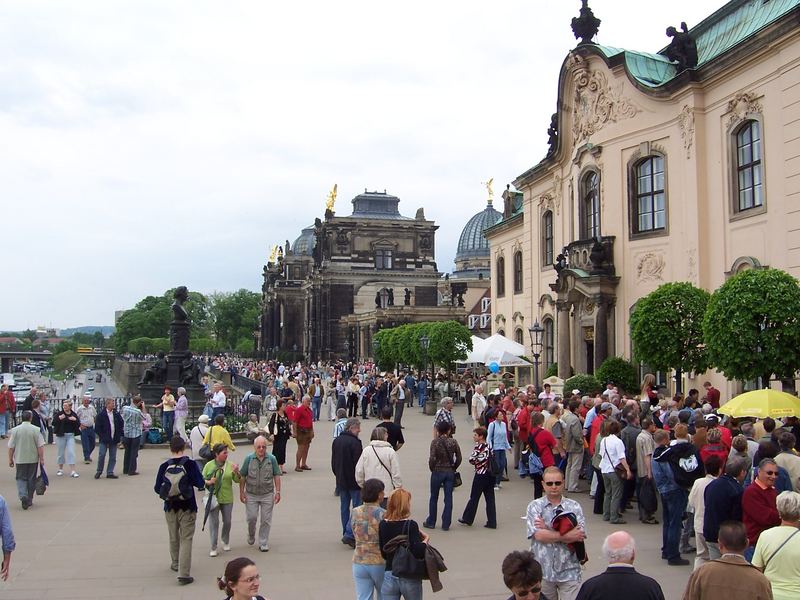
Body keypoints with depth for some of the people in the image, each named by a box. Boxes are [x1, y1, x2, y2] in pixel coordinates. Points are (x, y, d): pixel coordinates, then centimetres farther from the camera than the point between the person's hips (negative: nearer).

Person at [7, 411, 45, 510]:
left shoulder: (15, 430, -5)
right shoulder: (36, 430, -8)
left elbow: (11, 447, -2)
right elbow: (40, 446, -9)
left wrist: (10, 459, 8)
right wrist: (41, 459, -2)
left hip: (20, 459, 0)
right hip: (33, 459, 0)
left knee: (21, 478, 8)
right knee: (31, 479, 11)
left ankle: (23, 496, -14)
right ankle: (29, 500, 19)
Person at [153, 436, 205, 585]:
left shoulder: (164, 466, -6)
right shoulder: (190, 464, -12)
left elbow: (157, 488, -1)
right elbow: (200, 484, -11)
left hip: (170, 507, 3)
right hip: (187, 508, -3)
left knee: (173, 538, 21)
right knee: (186, 540, 0)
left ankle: (176, 564, 40)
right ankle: (183, 574, -6)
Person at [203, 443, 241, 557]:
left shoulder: (230, 465, 2)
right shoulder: (209, 465, -3)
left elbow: (237, 480, 4)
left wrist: (236, 472, -15)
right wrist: (209, 482, -18)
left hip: (227, 499, 2)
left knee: (227, 521, 11)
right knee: (214, 522, -1)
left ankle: (226, 542, 34)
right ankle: (213, 548, 9)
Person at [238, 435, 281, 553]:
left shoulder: (272, 459, -3)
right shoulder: (249, 458, -4)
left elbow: (276, 476, 2)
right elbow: (242, 477, 2)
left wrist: (278, 492, -2)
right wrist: (241, 492, 0)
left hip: (267, 495, 0)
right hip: (251, 495, 0)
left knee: (266, 520, 4)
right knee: (251, 517, 3)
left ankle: (263, 543, 16)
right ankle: (251, 536, 33)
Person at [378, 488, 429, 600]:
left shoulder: (383, 525, 0)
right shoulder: (410, 525, -14)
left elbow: (383, 554, 8)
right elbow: (418, 552, -25)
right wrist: (425, 540, -8)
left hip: (389, 577, 3)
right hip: (410, 578, -3)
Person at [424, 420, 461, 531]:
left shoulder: (435, 442, -12)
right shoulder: (453, 442, -3)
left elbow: (432, 458, -16)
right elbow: (459, 457, -2)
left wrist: (432, 469, 1)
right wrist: (453, 468, 10)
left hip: (437, 472, -2)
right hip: (450, 472, 2)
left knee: (434, 498, 12)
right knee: (448, 498, 7)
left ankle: (431, 522, 20)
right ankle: (446, 524, 10)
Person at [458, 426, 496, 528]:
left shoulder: (478, 447, -14)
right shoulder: (488, 446, 8)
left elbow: (472, 460, -15)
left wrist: (476, 462, 3)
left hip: (481, 475, -7)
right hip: (490, 474, 7)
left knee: (474, 498, 7)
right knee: (490, 499, 6)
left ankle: (467, 519, 19)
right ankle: (492, 522, 6)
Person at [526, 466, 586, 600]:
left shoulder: (574, 506, 3)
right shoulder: (535, 506, 0)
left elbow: (580, 535, -9)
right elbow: (538, 535, -13)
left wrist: (548, 529, -12)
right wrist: (567, 535, -13)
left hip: (569, 570, 0)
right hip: (543, 570, 0)